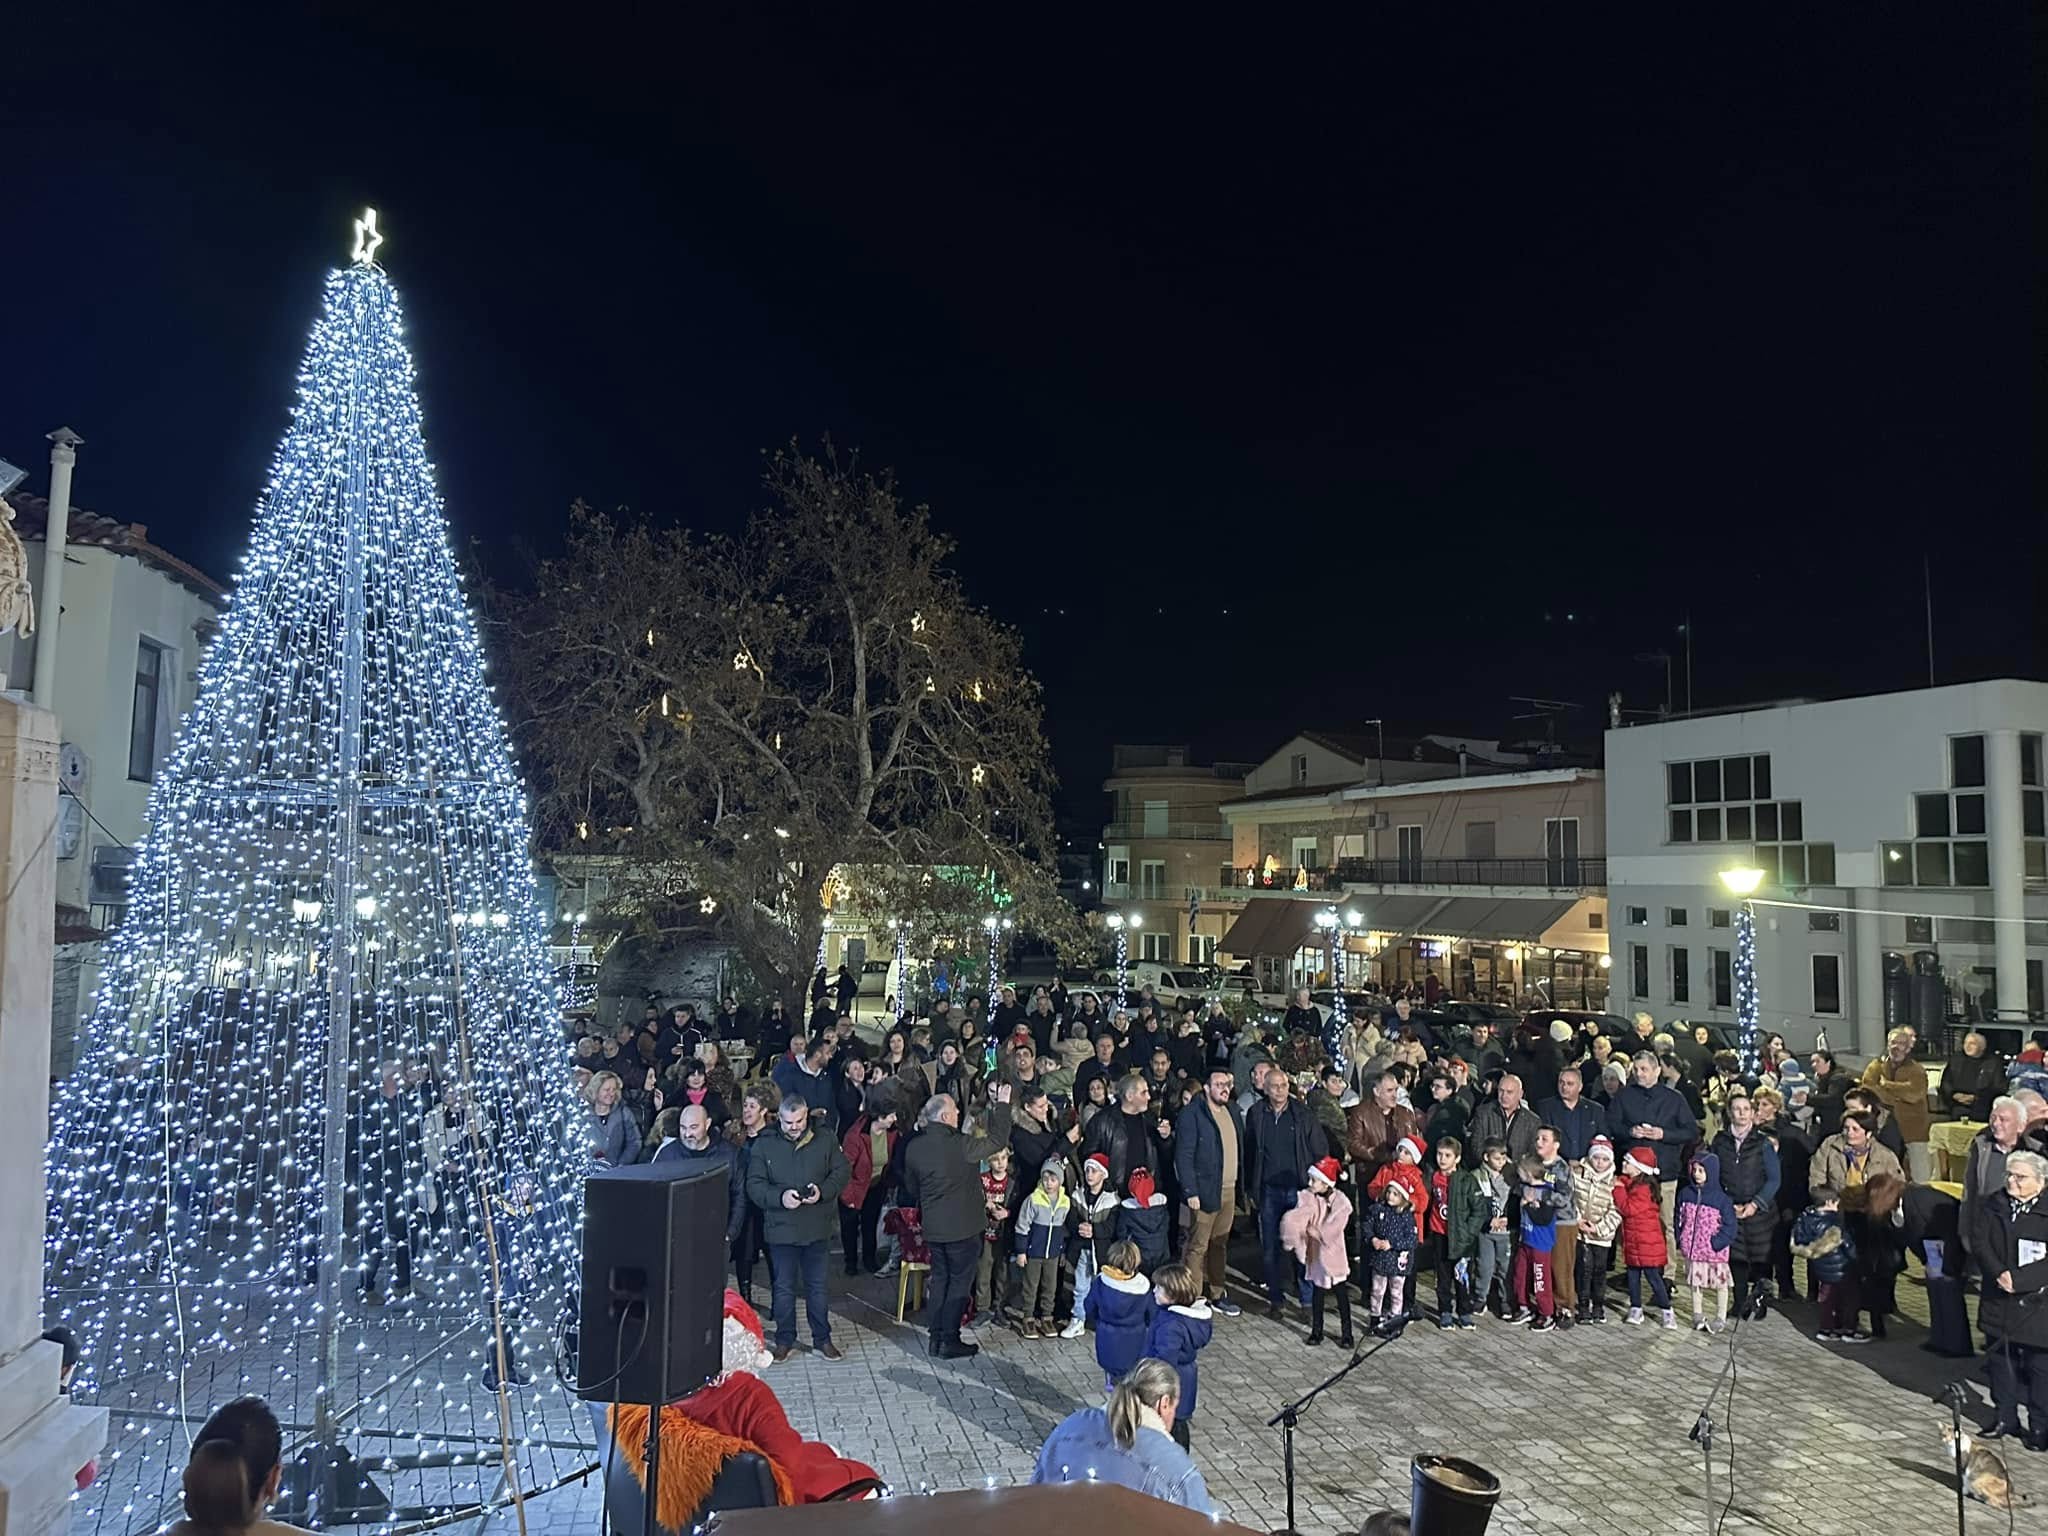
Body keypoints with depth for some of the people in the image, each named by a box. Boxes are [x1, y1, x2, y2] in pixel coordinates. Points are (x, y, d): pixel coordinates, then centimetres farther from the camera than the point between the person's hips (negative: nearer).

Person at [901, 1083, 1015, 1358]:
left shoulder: (914, 1147, -4)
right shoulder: (960, 1146, -24)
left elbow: (911, 1187, 9)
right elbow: (998, 1139, -13)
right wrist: (1002, 1105, -3)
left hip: (932, 1228, 6)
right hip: (962, 1227, -6)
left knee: (939, 1279, 18)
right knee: (960, 1282, 7)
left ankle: (936, 1338, 23)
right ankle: (950, 1341, 12)